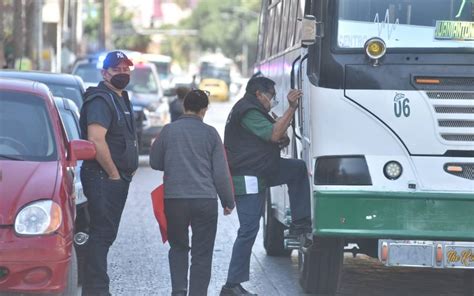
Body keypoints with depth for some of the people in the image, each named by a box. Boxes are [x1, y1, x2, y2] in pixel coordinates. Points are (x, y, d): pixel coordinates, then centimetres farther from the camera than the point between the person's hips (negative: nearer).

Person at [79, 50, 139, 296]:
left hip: (118, 178, 10)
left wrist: (127, 171, 15)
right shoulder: (101, 100, -13)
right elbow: (96, 140, -25)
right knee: (102, 234, -10)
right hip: (103, 178, -10)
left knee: (106, 234, 13)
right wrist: (114, 173, -18)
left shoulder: (121, 98, 19)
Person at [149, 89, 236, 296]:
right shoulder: (210, 133, 0)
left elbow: (155, 162, 13)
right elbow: (221, 172, 1)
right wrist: (228, 202, 11)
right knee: (202, 254, 6)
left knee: (178, 247, 17)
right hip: (205, 200, -1)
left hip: (174, 199, 1)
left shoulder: (168, 131, 1)